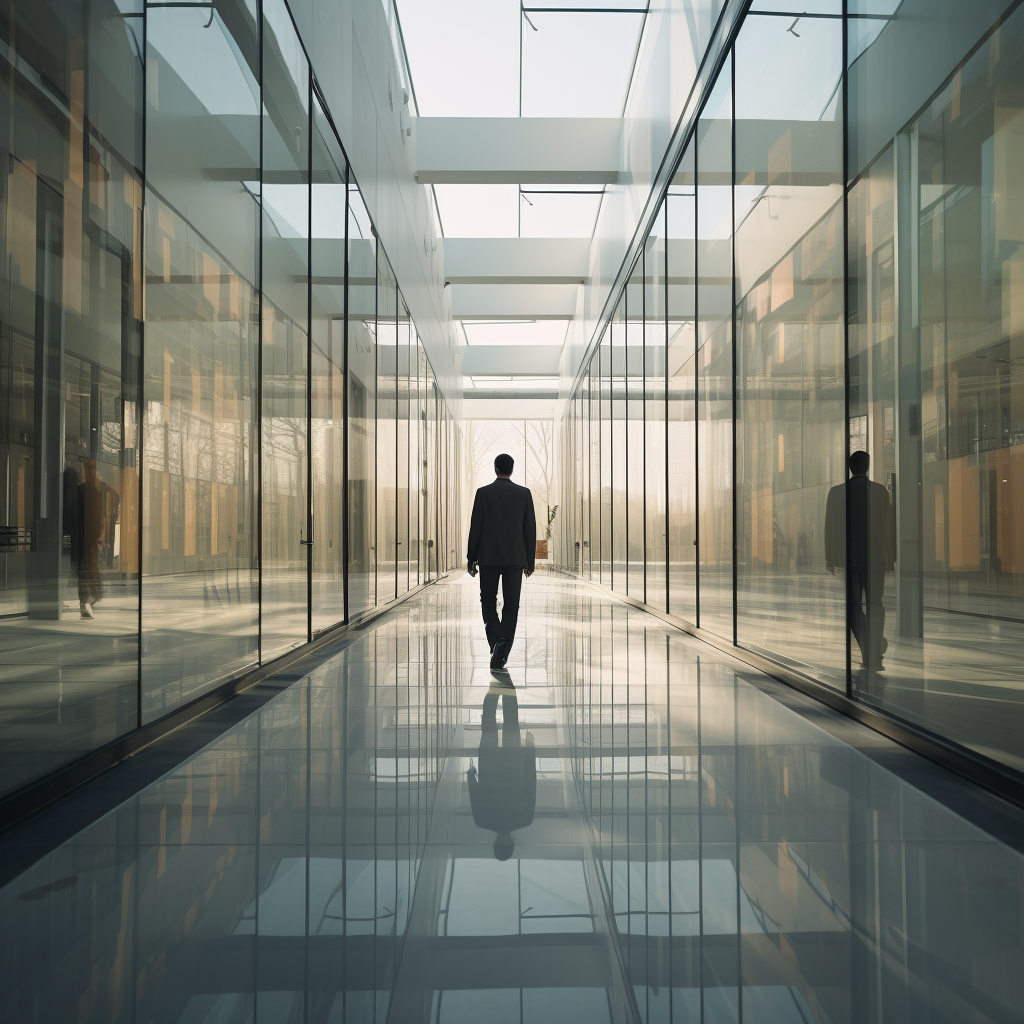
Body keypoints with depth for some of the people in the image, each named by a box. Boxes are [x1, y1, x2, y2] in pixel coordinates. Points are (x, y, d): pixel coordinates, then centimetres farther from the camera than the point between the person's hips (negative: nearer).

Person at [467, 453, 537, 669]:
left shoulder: (483, 493, -3)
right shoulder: (524, 493, 1)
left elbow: (475, 527, -3)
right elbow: (530, 528, 2)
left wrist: (471, 558, 5)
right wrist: (530, 560, 8)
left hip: (489, 557, -1)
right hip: (515, 558, 1)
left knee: (488, 601, 11)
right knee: (511, 605, 7)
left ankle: (497, 639, -11)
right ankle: (501, 654, 4)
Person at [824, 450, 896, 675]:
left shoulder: (837, 492, -3)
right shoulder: (880, 491, 0)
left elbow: (830, 527, -2)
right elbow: (890, 525, 4)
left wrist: (829, 558, 5)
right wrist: (892, 555, 12)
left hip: (848, 557, -1)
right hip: (875, 556, 1)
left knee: (854, 605, 8)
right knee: (875, 605, 6)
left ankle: (869, 653, 5)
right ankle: (874, 657, -1)